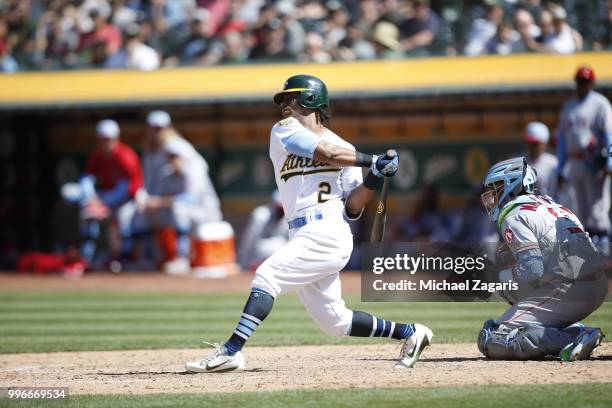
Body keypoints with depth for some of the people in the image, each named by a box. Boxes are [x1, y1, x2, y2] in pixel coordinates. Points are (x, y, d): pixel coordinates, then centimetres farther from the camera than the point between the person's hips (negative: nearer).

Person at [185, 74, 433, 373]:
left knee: (268, 274, -21)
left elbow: (352, 210, 6)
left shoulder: (346, 152, 8)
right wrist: (371, 161, -2)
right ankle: (410, 333, 24)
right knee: (333, 320, 8)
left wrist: (374, 176, -7)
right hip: (303, 237, 5)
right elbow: (326, 152, -4)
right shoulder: (283, 132, 13)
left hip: (327, 234, -5)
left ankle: (231, 351, -25)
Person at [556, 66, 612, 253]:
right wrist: (561, 169, 16)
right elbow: (562, 138, 21)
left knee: (597, 206, -12)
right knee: (582, 210, 6)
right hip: (575, 165, 6)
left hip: (595, 164, -6)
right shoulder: (569, 107, 19)